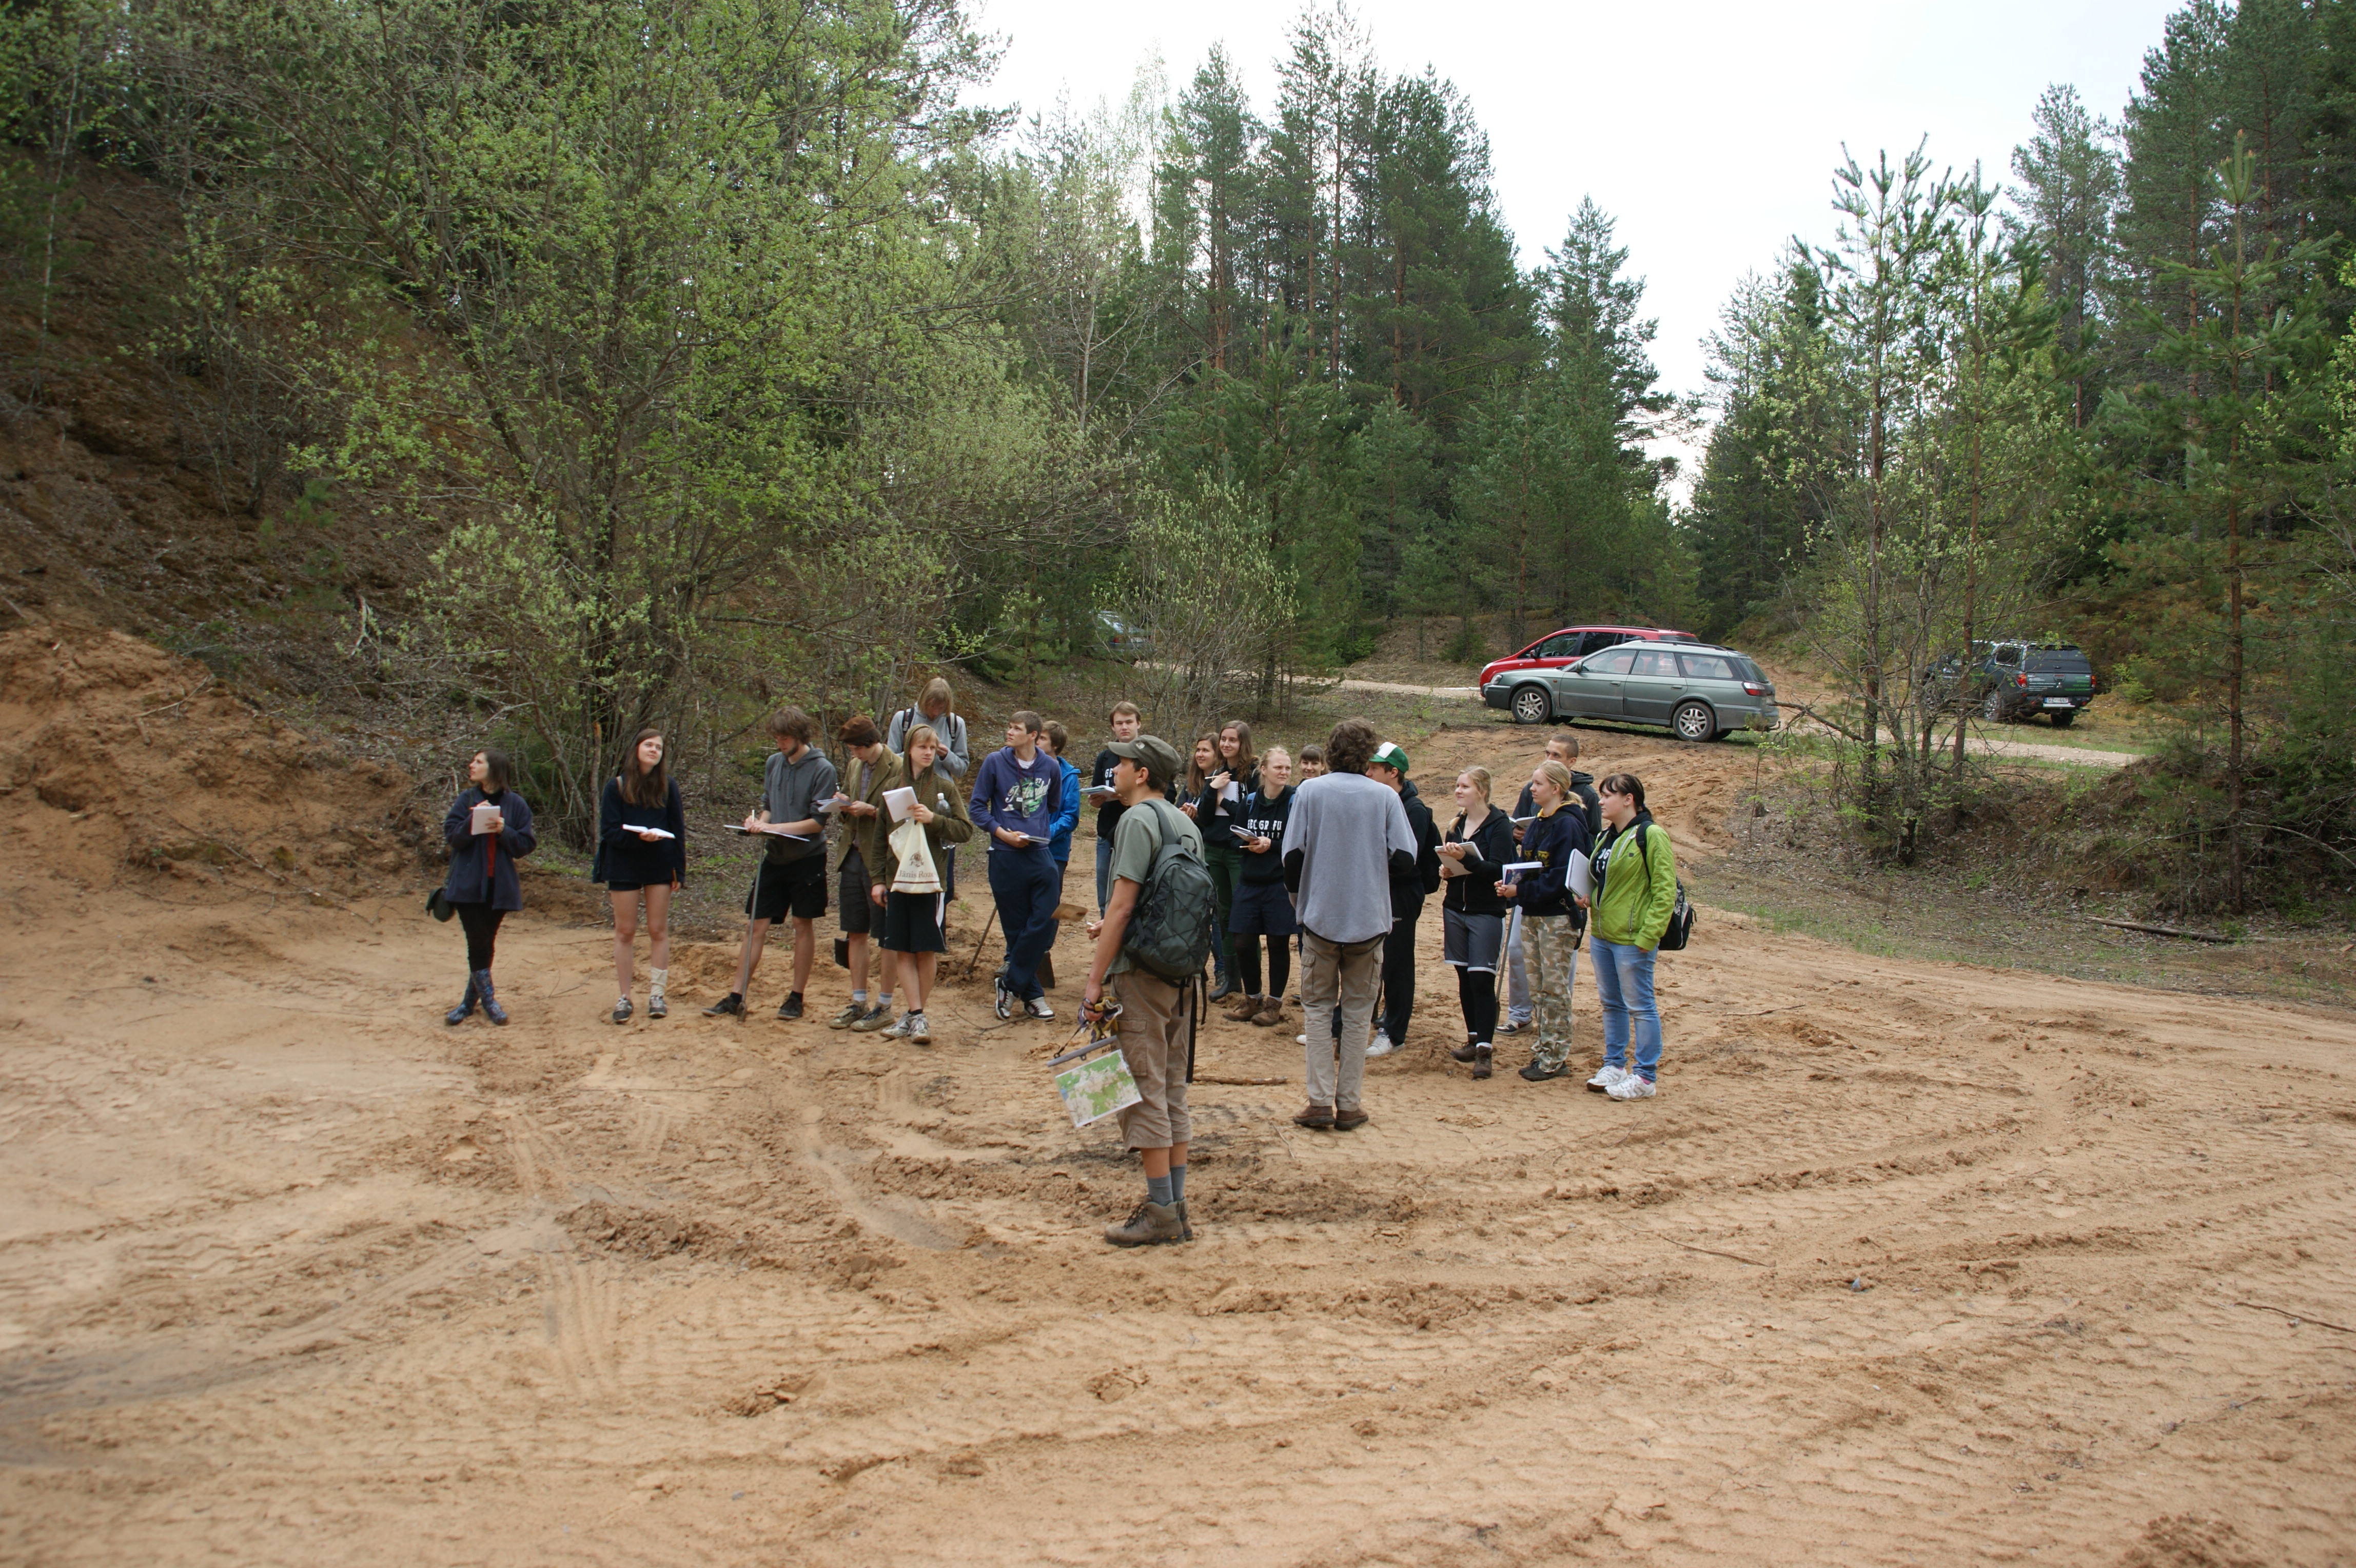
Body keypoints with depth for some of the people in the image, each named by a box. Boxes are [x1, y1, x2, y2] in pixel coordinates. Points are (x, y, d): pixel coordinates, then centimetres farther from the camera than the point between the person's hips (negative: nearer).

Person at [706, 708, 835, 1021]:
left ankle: (796, 997, 17)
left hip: (807, 859, -5)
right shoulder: (774, 763, 6)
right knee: (755, 927, 3)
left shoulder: (822, 769, -10)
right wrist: (759, 820, -6)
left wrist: (774, 828, -19)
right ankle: (736, 998, 7)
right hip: (774, 858, 5)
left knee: (803, 926, 7)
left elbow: (817, 822, -14)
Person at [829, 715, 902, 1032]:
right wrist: (843, 804, 0)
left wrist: (871, 810, -21)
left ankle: (884, 1007, 11)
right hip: (853, 856, 8)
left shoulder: (897, 770, -13)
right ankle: (858, 1003, 22)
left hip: (880, 860, -8)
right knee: (855, 933, 12)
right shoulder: (855, 767, 12)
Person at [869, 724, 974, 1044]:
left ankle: (917, 1014, 11)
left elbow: (965, 830, -3)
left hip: (932, 881, -2)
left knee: (927, 950, 0)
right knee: (902, 950, 1)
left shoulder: (946, 789, 3)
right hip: (897, 880, 3)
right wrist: (878, 879, 6)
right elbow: (880, 837, 11)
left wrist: (933, 819, -17)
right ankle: (915, 1015, 5)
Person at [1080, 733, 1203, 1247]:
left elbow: (1123, 904, -17)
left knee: (1144, 1091, -3)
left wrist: (1095, 979, -15)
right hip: (1180, 971, 9)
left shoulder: (1138, 819, -12)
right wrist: (1112, 927, 22)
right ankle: (1176, 1208, 17)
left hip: (1141, 972, -9)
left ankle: (1160, 1214, 0)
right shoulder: (1186, 824, 14)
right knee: (1173, 1091, 12)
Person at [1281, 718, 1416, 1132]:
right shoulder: (1385, 797, -4)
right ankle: (1348, 1105, 11)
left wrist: (1298, 896, 10)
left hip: (1320, 916, 0)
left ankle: (1320, 1101, 5)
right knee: (1358, 1011, 10)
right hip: (1369, 920, 0)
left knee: (1318, 1007, 11)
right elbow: (1405, 858, -8)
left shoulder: (1309, 791, -5)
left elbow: (1292, 855, -8)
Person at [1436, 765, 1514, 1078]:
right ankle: (1474, 1039, 18)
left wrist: (1465, 859, -30)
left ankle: (1484, 1050, -7)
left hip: (1486, 911, -6)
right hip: (1455, 908, 6)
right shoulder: (1456, 824, 11)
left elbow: (1497, 869, -18)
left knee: (1482, 980, -9)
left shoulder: (1499, 825, -8)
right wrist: (1445, 869, -3)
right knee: (1464, 978, 8)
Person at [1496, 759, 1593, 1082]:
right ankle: (1545, 1048, 21)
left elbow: (1560, 877, -20)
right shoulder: (1537, 824, 12)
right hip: (1532, 914, 8)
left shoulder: (1567, 825, -14)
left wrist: (1521, 891, -20)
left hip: (1557, 916, -8)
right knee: (1537, 988, 12)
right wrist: (1512, 884, -3)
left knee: (1554, 988, -1)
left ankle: (1557, 1058, 6)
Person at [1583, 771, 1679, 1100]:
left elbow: (1665, 891, -17)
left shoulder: (1651, 835, -14)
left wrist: (1648, 936, -20)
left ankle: (1645, 1078, 7)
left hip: (1632, 939, -9)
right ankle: (1615, 1066, 28)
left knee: (1640, 1006, 0)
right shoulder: (1608, 836, 13)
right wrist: (1588, 897, 5)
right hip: (1602, 935, 9)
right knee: (1611, 1004, 16)